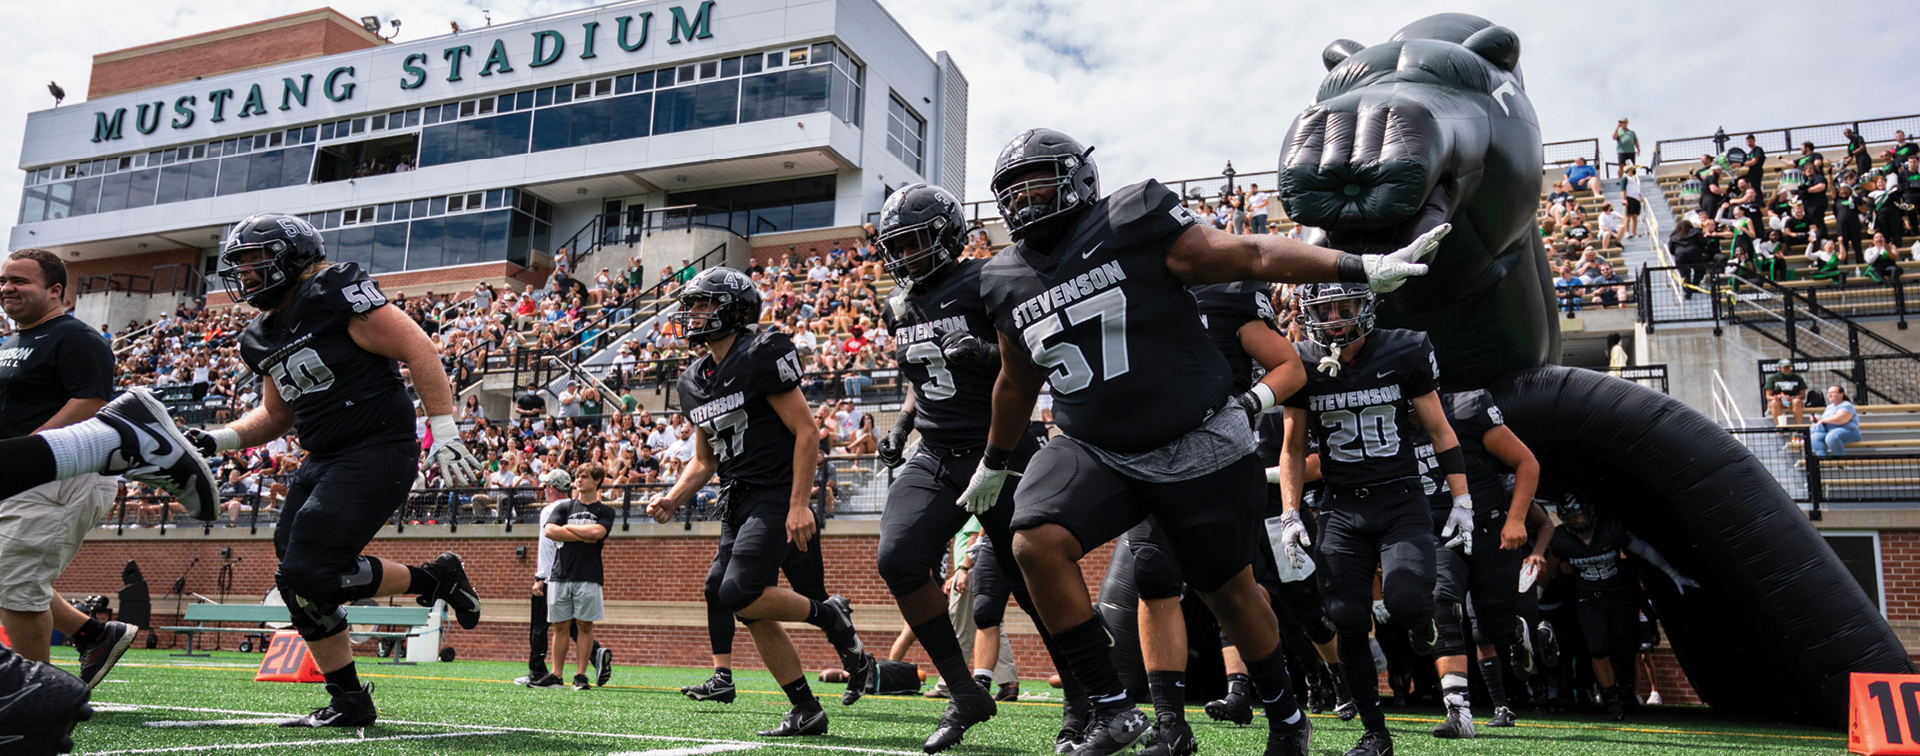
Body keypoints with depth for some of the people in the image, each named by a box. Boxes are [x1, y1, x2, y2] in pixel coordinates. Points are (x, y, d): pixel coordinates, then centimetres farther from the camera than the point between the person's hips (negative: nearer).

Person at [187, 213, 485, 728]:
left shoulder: (334, 293, -11)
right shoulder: (262, 338, 15)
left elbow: (418, 349, -14)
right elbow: (276, 414, 27)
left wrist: (445, 433, -18)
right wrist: (218, 440, 10)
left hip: (378, 452, -9)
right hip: (325, 461, 9)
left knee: (308, 573, -18)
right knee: (298, 583, 6)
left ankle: (436, 579, 3)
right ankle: (348, 702, 19)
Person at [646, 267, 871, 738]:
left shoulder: (762, 356, -10)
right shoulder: (694, 382, 14)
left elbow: (806, 432, -13)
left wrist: (798, 505, -19)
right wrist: (673, 499, 3)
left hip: (776, 496, -8)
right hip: (738, 504, 9)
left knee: (739, 593, -22)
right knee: (755, 615, 6)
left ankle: (830, 616, 2)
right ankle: (806, 711, 17)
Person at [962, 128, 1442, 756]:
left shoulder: (1133, 226, -10)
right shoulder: (1009, 283, 5)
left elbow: (1246, 256, -12)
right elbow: (1017, 382, 20)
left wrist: (1361, 267, -19)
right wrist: (995, 463, 31)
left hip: (1197, 450, -3)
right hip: (1094, 452, 4)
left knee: (1229, 591, 9)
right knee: (1035, 543, -22)